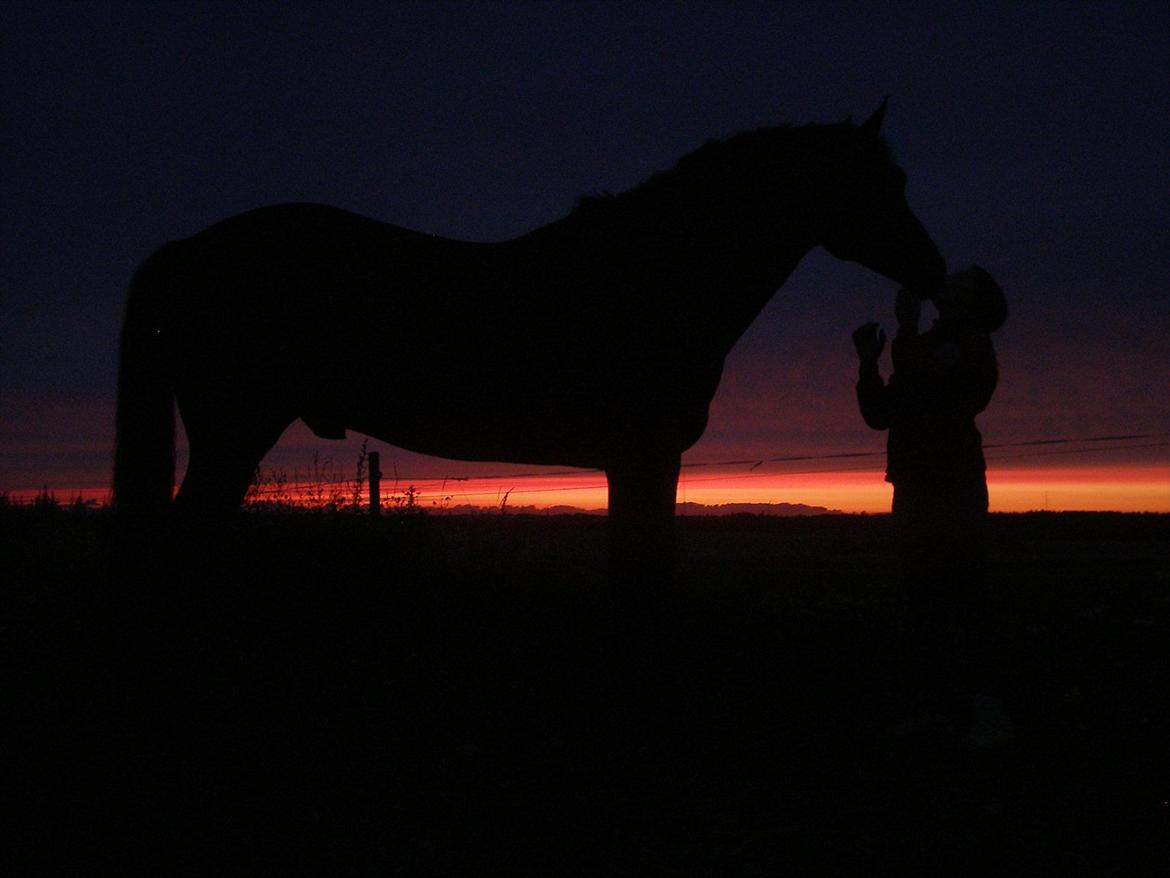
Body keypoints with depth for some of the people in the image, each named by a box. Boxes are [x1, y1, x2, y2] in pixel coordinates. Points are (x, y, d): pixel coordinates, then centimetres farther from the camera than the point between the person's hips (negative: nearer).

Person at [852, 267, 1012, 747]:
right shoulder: (925, 351, 26)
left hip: (953, 489, -8)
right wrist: (869, 362, 11)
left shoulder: (971, 346, 2)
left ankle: (988, 707, -12)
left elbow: (917, 381, -17)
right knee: (924, 599, 3)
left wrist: (907, 323, -5)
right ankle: (942, 702, 4)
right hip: (914, 488, 8)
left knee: (963, 595, -13)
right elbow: (879, 414, 22)